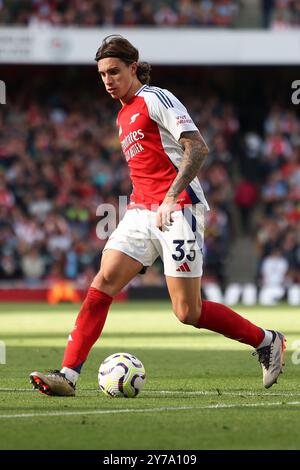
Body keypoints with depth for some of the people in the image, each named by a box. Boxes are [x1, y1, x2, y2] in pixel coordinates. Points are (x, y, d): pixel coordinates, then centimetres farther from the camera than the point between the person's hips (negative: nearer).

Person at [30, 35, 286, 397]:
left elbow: (197, 148, -16)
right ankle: (68, 375, -16)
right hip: (142, 212, 8)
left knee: (187, 312, -7)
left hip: (178, 210, -8)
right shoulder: (123, 116, 20)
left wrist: (171, 198, -23)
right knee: (103, 284, -10)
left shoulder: (155, 99, -6)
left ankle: (266, 341, 13)